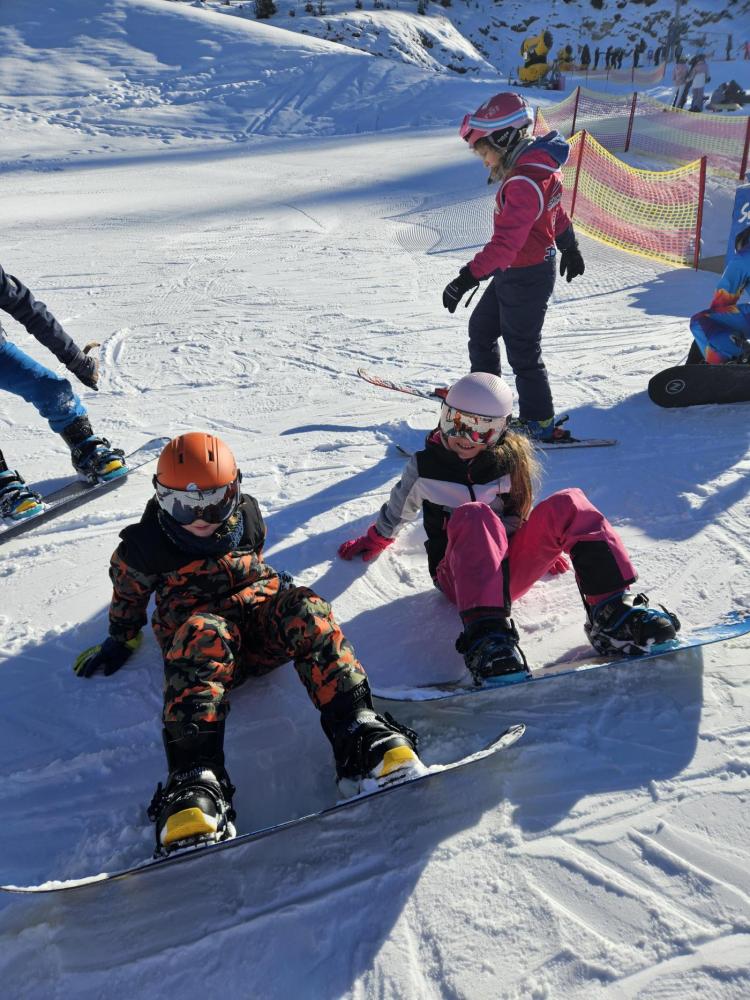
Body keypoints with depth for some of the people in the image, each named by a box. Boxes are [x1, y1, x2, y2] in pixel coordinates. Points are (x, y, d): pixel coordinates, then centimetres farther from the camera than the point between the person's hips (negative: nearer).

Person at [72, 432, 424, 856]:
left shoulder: (247, 518, 11)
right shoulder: (147, 545, 4)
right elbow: (128, 594, 21)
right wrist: (121, 640, 28)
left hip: (258, 603, 3)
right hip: (195, 620, -2)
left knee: (306, 610, -32)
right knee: (204, 638, -41)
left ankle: (359, 734, -44)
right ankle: (195, 780, -56)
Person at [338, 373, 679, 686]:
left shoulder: (510, 461, 9)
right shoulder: (424, 466, 5)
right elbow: (398, 508, 22)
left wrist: (545, 543, 24)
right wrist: (376, 539, 36)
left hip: (512, 567, 3)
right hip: (458, 576, -3)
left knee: (568, 505, -20)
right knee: (473, 515, -37)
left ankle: (611, 613, -34)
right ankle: (486, 637, -56)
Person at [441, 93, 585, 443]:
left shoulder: (524, 183, -28)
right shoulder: (535, 165, 5)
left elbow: (505, 243, -37)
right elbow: (556, 212, 19)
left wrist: (467, 278, -42)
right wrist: (569, 248, 33)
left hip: (525, 278, -10)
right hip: (513, 273, 10)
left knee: (522, 351, 0)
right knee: (481, 328, 21)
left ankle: (540, 424, 12)